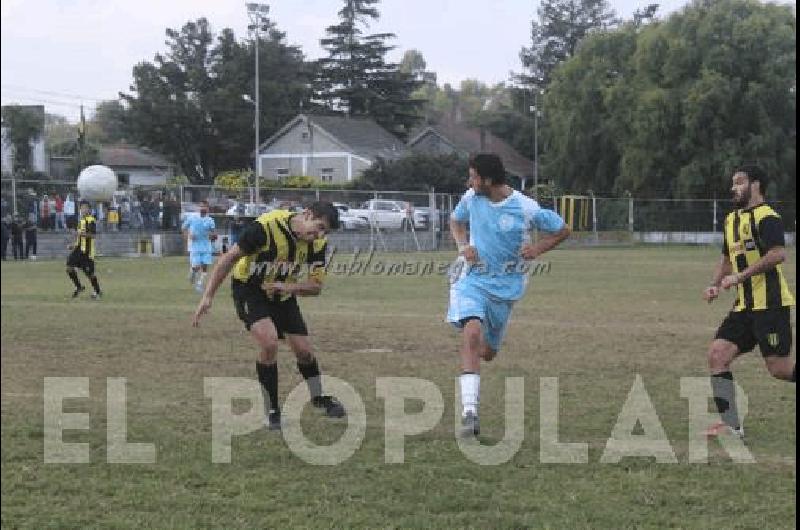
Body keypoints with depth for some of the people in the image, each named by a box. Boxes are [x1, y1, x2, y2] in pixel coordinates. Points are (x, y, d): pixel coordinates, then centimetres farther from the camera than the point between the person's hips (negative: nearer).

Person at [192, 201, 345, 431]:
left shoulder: (317, 243, -14)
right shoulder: (267, 226, -31)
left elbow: (315, 286, -7)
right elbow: (230, 257, -23)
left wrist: (288, 287, -28)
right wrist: (208, 296, -22)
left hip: (283, 294, 5)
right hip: (250, 290, -5)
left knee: (304, 350, 1)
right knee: (269, 342, -25)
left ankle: (318, 397, 32)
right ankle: (271, 410, -7)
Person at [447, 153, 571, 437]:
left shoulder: (525, 208, -13)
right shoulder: (471, 198, -4)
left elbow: (562, 230, 1)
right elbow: (456, 221, 18)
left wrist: (537, 249, -15)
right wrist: (462, 246, -1)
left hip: (505, 286, 0)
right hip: (471, 278, 0)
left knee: (487, 352, 12)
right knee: (472, 333, -25)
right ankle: (469, 411, -30)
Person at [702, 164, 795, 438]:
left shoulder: (766, 217, -12)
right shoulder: (732, 219, 17)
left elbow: (778, 254, -26)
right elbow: (727, 258, 29)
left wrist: (740, 276, -24)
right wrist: (715, 285, 11)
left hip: (770, 304, -9)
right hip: (745, 306, 9)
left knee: (780, 369, -9)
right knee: (717, 354, -4)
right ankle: (731, 424, 0)